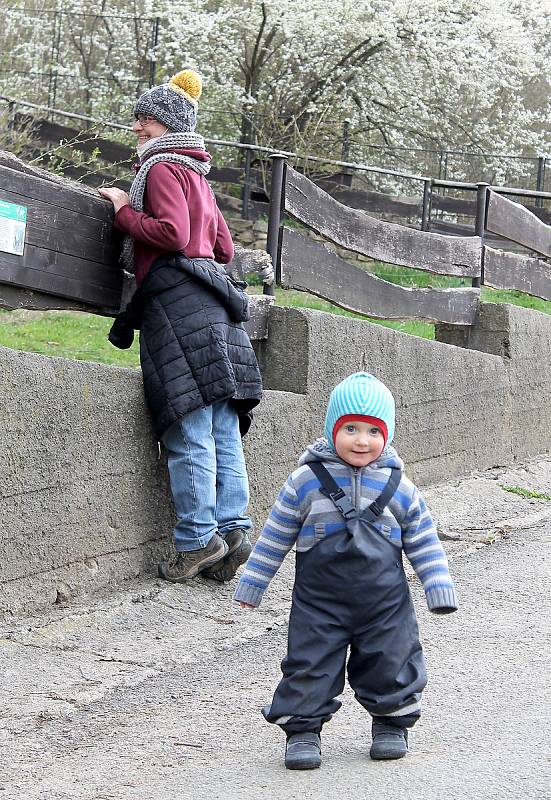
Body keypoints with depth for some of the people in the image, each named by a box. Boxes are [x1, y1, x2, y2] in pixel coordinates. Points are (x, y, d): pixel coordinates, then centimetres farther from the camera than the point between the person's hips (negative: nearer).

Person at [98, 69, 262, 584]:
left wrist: (124, 212, -3)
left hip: (176, 299, -9)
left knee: (188, 431, -10)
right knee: (222, 430, 4)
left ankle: (198, 538, -11)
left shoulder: (162, 168, -1)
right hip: (212, 300, 9)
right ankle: (232, 528, 1)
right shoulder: (197, 175, 26)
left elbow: (171, 233, -15)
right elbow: (224, 248, 26)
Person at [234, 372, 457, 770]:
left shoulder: (398, 486, 0)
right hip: (320, 600, -1)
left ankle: (392, 723, 28)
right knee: (310, 664, -2)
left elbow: (423, 540, 8)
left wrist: (440, 588, 3)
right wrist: (252, 584, 5)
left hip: (384, 601, 1)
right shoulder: (306, 481, -5)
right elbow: (276, 535, 3)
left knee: (392, 663, 8)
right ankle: (302, 729, 12)